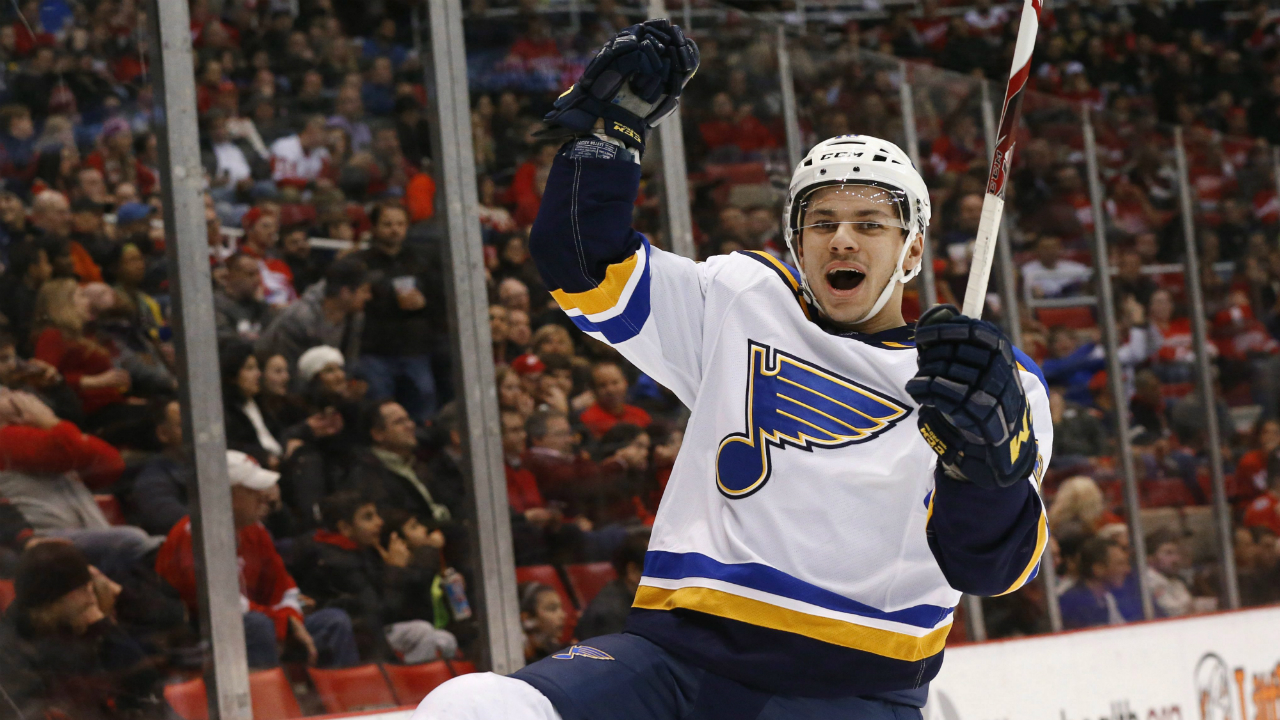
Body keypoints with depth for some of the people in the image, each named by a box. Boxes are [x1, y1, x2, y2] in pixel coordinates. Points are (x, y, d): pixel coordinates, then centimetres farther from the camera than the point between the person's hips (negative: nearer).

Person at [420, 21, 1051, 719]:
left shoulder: (999, 380, 6)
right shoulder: (739, 306, 12)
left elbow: (989, 568, -6)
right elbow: (586, 267, 10)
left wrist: (989, 459, -27)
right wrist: (608, 128, -3)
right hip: (680, 652, 0)